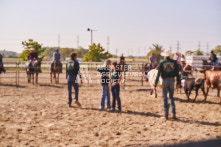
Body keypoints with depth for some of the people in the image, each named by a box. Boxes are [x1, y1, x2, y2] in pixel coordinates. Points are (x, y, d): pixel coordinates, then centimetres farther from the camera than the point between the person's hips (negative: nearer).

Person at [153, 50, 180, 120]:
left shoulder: (161, 63, -6)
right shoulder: (174, 62, 0)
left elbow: (158, 74, -8)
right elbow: (177, 73, 1)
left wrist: (155, 85, -5)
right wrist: (178, 82, 11)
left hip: (165, 81, -2)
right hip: (172, 81, 2)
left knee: (165, 98, 6)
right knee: (171, 97, 18)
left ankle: (166, 116, 7)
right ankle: (174, 113, 11)